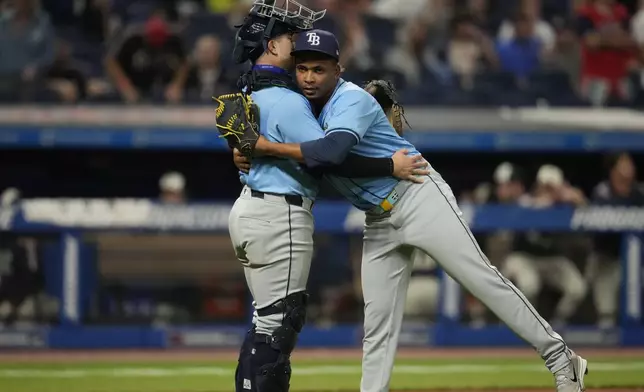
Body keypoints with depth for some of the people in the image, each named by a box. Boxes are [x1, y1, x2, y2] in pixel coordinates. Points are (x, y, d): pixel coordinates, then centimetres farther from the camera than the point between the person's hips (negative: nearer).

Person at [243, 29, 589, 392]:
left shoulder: (351, 100, -17)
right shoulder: (305, 106, 8)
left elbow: (332, 150, -35)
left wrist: (268, 147, -32)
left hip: (419, 198, -8)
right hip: (379, 223, 8)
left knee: (482, 280, -11)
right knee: (378, 321, 6)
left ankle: (560, 358, -8)